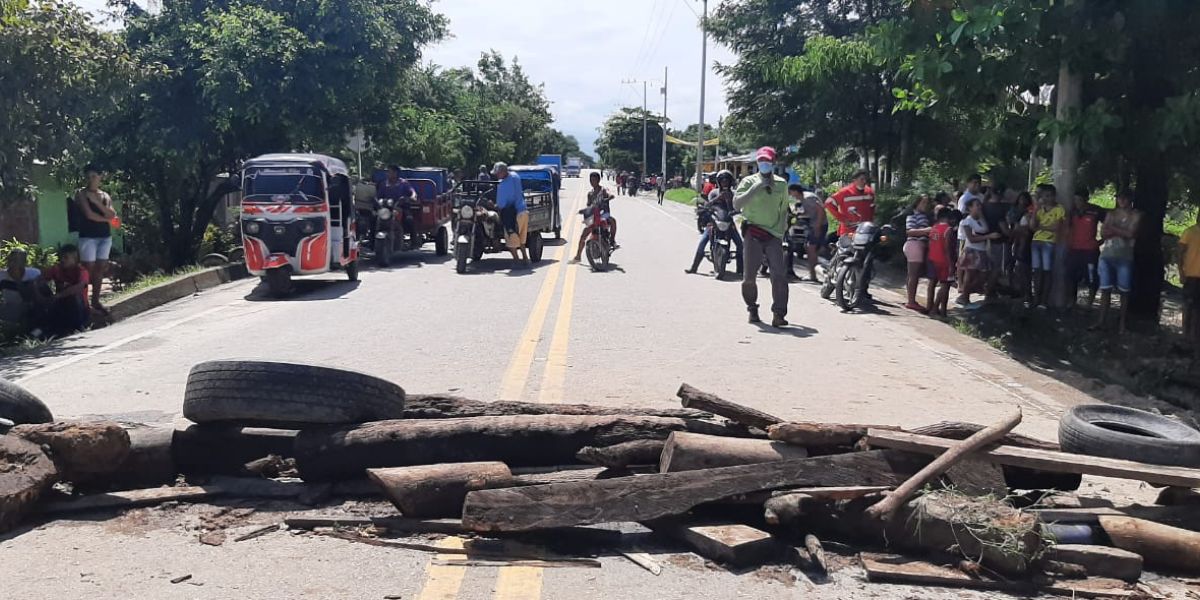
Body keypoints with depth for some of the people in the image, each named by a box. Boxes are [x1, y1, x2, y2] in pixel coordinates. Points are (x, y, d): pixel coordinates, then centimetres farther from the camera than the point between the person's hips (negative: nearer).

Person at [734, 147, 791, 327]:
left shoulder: (781, 184, 12)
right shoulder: (749, 182, 3)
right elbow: (736, 204, -11)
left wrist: (782, 228, 10)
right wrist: (755, 188, -16)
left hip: (774, 234, 2)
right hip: (753, 232, -2)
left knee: (779, 274, -11)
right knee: (749, 275, 0)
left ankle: (779, 314, -11)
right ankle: (752, 309, 21)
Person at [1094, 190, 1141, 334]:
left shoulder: (1136, 215, 2)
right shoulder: (1112, 214, 12)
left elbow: (1131, 234, -11)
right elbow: (1103, 233, 2)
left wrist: (1113, 229, -2)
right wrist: (1121, 231, -10)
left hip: (1125, 258, -3)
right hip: (1107, 256, 3)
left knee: (1124, 291, 0)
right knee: (1105, 289, 1)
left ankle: (1122, 322, 4)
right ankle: (1101, 320, 3)